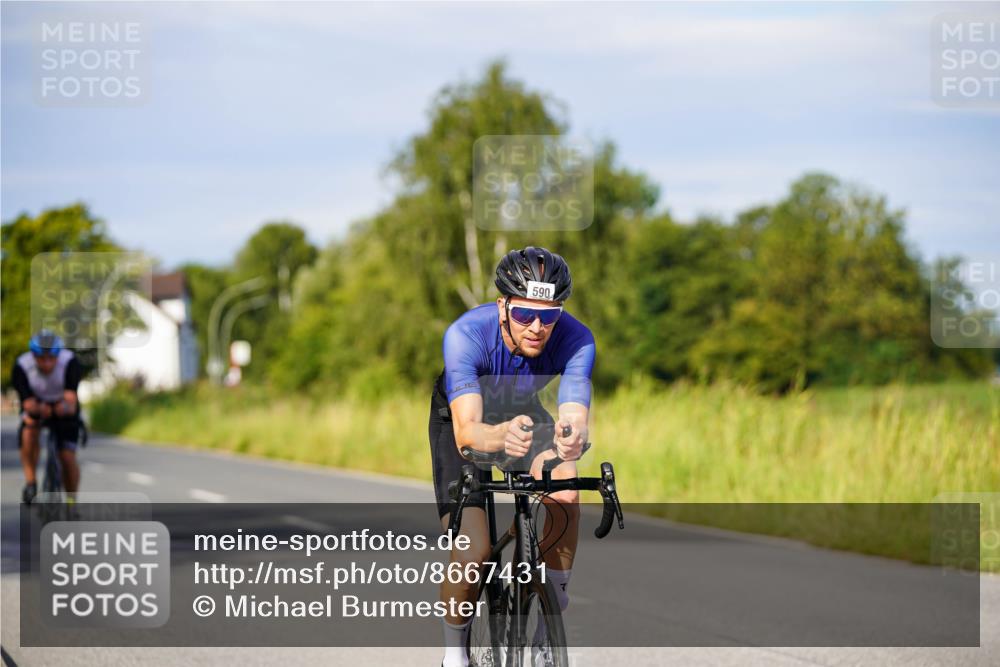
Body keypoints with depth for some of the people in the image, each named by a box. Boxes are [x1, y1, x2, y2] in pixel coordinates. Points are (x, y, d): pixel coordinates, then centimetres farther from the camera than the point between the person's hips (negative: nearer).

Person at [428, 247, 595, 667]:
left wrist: (572, 436, -66)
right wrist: (501, 436, -70)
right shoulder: (465, 334, -37)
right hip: (460, 417, -2)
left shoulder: (574, 339, -31)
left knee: (564, 493, -30)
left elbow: (576, 417, -42)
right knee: (472, 553, -20)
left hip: (525, 412, 2)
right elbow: (467, 432, -47)